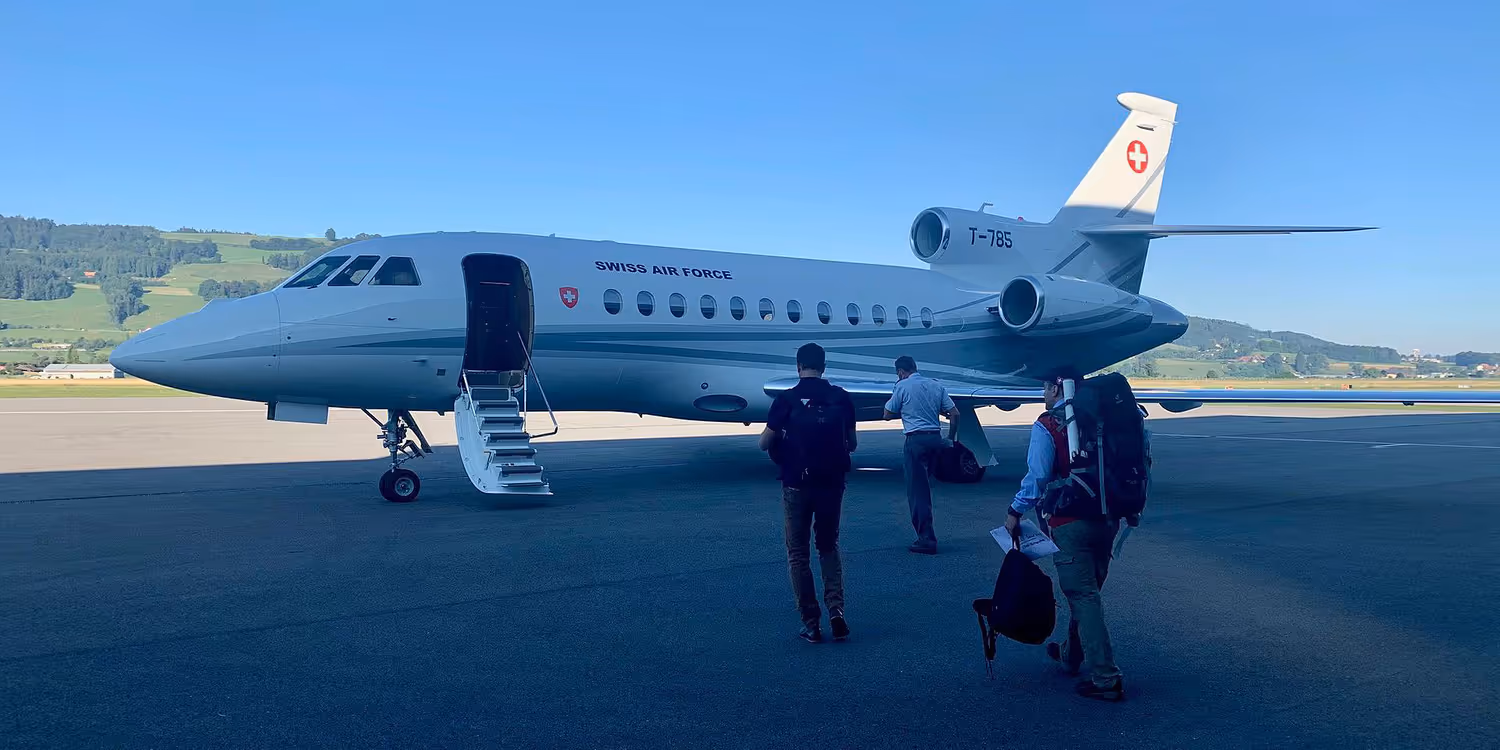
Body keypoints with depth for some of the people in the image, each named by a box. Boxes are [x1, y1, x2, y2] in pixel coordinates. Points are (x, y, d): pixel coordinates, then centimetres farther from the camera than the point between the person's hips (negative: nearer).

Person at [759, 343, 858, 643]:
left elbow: (764, 444, -5)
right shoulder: (841, 397, 1)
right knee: (829, 547, 19)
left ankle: (811, 623, 9)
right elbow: (852, 444, 8)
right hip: (832, 484, 3)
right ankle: (836, 610, 2)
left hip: (797, 485, -3)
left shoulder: (787, 399, -8)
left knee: (798, 554, 10)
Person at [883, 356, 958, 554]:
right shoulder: (936, 385, 11)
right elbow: (954, 413, 9)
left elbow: (888, 415, 3)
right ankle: (925, 534, 22)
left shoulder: (902, 386, -4)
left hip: (916, 439, -6)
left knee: (917, 489, -4)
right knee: (924, 485, 18)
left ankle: (927, 539, -8)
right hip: (935, 438, 6)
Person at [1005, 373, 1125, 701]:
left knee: (1083, 597, -4)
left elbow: (1038, 475, -13)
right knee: (1085, 591, 20)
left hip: (1069, 523, -7)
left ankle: (1105, 678, -7)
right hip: (1106, 520, 7)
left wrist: (1015, 511, -2)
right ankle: (1071, 654, 38)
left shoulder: (1047, 426, -10)